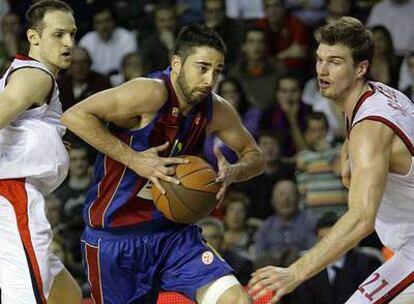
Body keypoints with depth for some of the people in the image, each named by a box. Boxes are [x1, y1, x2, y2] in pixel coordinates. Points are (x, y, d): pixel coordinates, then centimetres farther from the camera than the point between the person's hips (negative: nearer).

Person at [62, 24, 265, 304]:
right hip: (115, 238, -5)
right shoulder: (152, 94, -21)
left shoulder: (216, 110, -2)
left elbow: (255, 157, 13)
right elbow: (75, 116, -27)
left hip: (173, 232, 5)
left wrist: (232, 173, -11)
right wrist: (134, 159, -27)